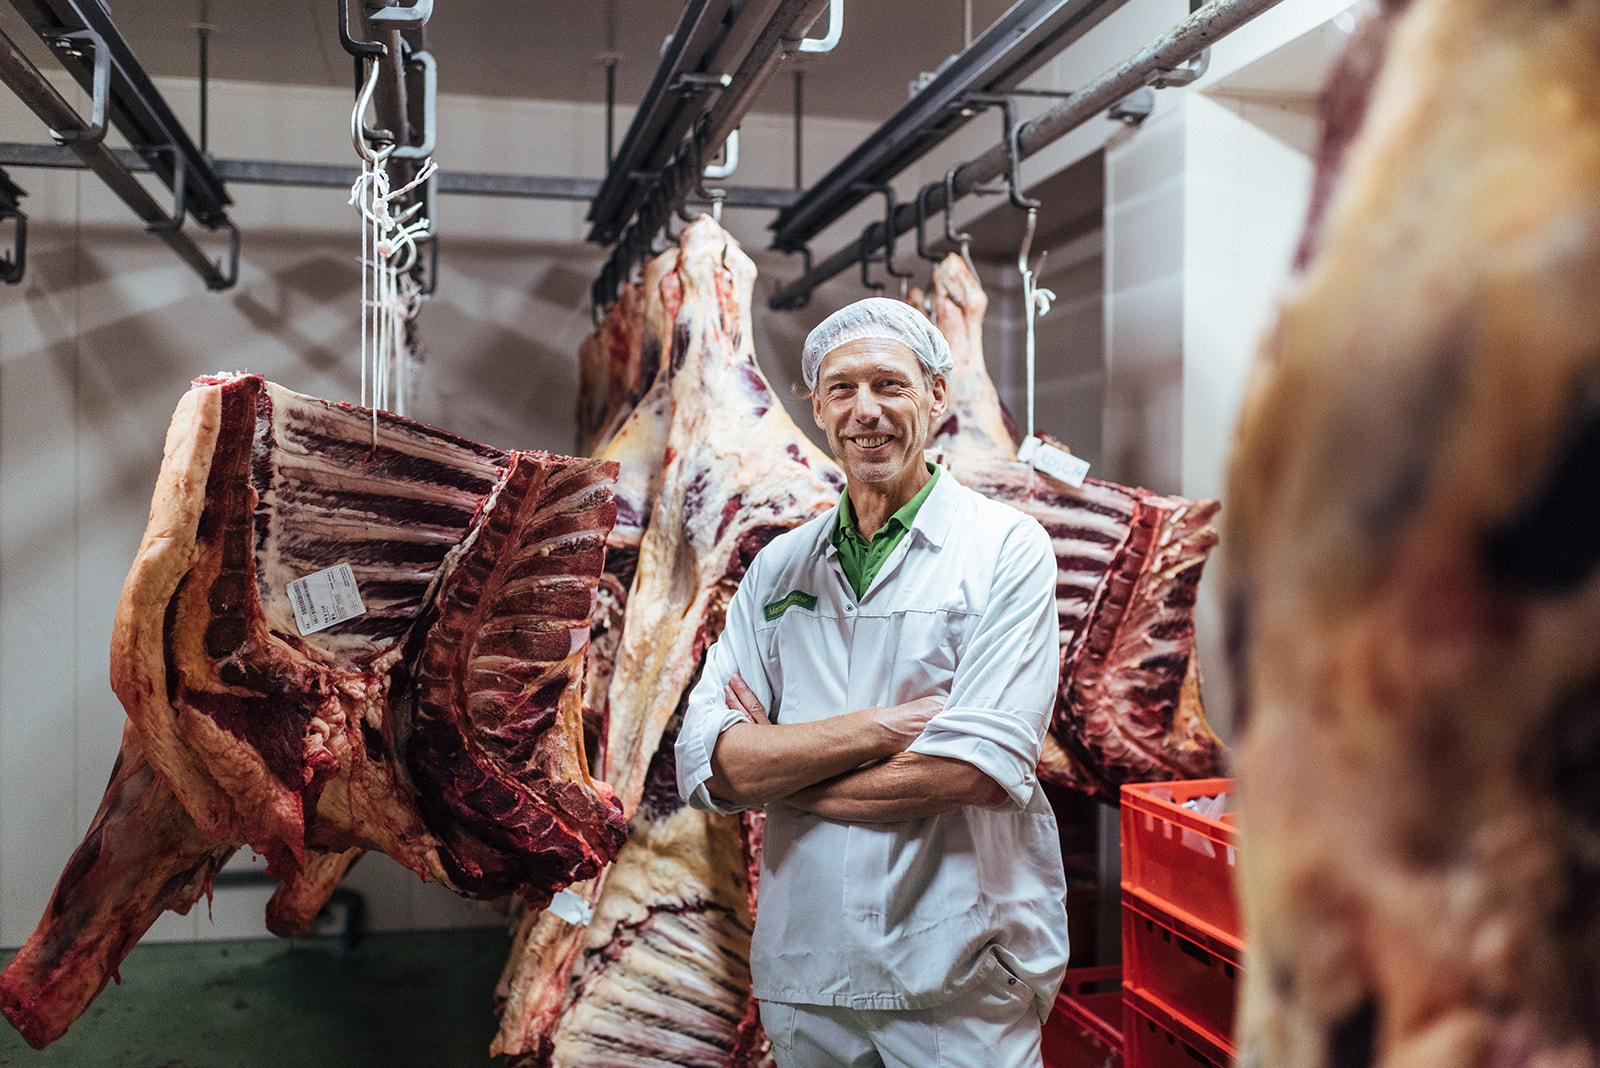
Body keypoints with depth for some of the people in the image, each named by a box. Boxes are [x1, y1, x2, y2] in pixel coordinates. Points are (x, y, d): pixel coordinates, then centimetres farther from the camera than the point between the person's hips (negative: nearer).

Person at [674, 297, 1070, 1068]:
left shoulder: (1007, 548, -6)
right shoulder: (778, 567, 5)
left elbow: (974, 768, -17)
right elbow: (705, 767, -4)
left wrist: (778, 769, -8)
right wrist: (877, 728, -17)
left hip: (959, 979, -3)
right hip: (801, 973, 4)